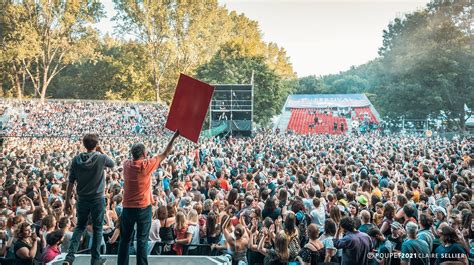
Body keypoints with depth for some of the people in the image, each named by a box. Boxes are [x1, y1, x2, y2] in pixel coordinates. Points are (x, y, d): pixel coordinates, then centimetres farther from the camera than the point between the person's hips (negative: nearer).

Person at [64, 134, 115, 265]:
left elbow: (71, 182, -2)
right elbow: (113, 164, 11)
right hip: (98, 199, -3)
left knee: (80, 227, 17)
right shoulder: (101, 158, -12)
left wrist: (67, 200, 6)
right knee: (97, 228, 11)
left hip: (82, 199, 3)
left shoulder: (76, 159, -5)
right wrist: (102, 152, 12)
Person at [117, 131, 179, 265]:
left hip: (128, 208, 4)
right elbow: (165, 154, -4)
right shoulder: (147, 165, -13)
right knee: (142, 240, 3)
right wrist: (175, 136, 2)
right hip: (144, 208, -4)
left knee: (125, 239, 13)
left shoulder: (126, 165, -4)